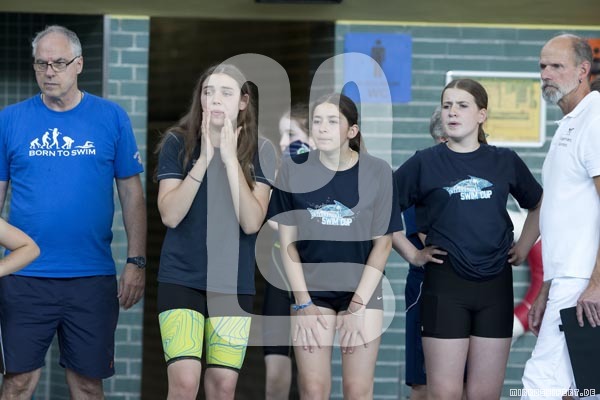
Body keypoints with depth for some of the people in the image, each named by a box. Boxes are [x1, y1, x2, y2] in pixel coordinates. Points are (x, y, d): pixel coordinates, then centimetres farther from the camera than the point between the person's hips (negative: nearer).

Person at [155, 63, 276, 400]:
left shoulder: (261, 151, -1)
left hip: (235, 284, 2)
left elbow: (252, 223, -12)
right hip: (182, 279, -1)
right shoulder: (178, 142, -3)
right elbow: (170, 215, -12)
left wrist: (230, 159, -19)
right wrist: (204, 159, -19)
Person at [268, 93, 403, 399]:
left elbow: (382, 242, -4)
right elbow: (288, 241, -2)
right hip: (311, 289, 0)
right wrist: (303, 303, -7)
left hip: (362, 289, 0)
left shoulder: (378, 172, -8)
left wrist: (359, 305, -9)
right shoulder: (293, 170, -6)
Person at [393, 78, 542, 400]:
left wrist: (523, 247, 11)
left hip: (495, 285, 2)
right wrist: (411, 253, -1)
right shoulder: (424, 163, 1)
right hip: (445, 285, -2)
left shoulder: (505, 162, 7)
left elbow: (539, 204, 22)